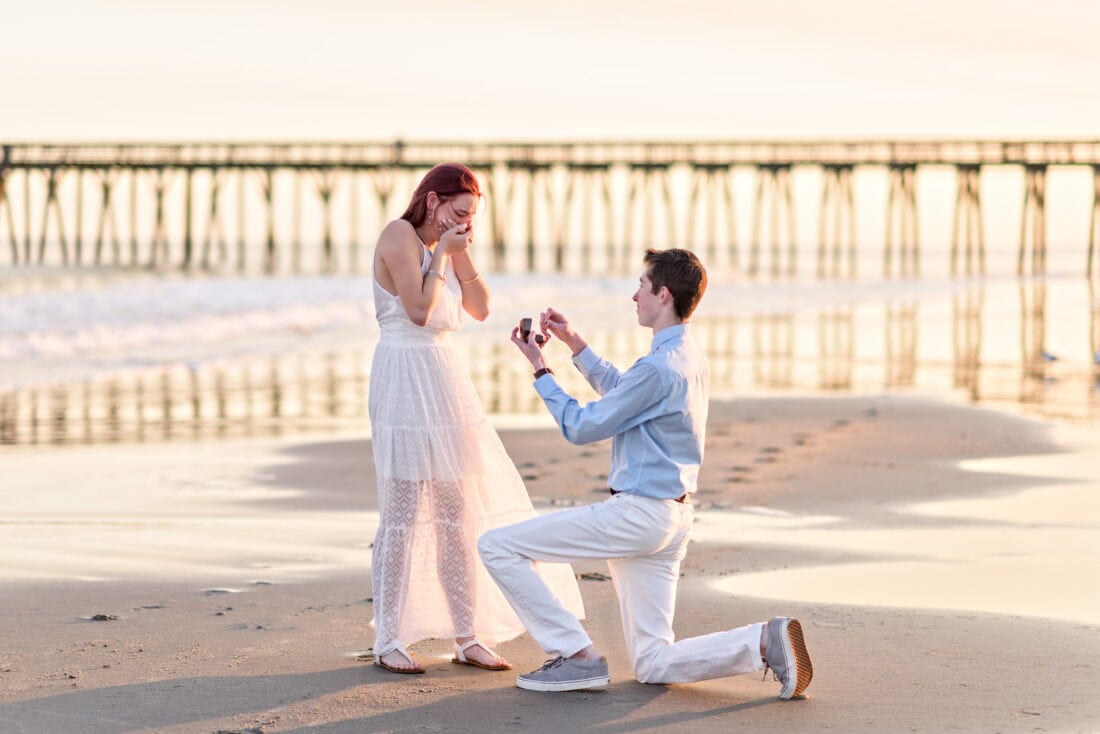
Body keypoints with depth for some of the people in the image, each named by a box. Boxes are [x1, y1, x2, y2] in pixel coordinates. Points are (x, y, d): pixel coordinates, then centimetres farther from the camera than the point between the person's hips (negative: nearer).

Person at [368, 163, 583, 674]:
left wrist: (461, 253, 1)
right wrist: (441, 254, -12)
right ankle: (388, 641, 0)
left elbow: (480, 308, 11)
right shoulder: (401, 236, -11)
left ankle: (468, 637, 14)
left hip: (444, 379, 9)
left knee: (459, 511, 9)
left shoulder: (443, 246, 14)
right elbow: (420, 310, -19)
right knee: (404, 513, -7)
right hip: (405, 376, -9)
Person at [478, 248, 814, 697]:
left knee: (497, 547, -4)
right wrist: (573, 343, 24)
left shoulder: (659, 368, -20)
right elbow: (619, 391, 27)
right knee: (653, 665, 11)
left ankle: (576, 656, -5)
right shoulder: (689, 357, 10)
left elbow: (580, 427, -13)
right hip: (672, 520, 10)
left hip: (638, 513, -10)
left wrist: (541, 368, -3)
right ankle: (766, 641, -6)